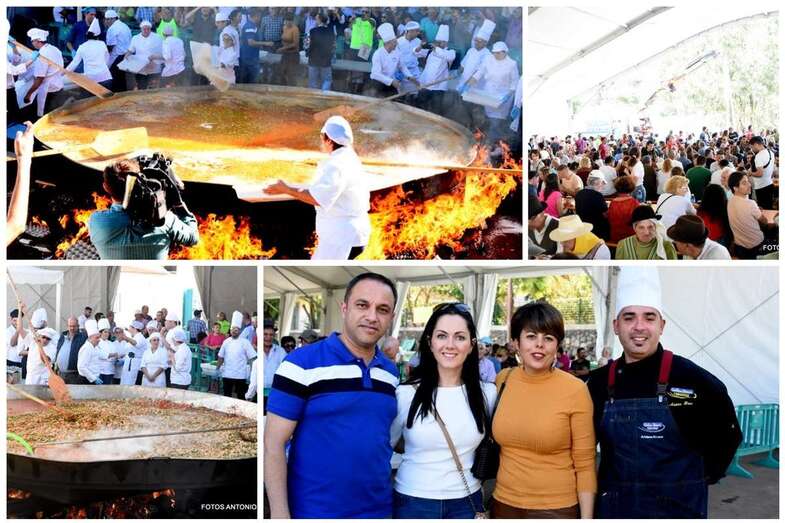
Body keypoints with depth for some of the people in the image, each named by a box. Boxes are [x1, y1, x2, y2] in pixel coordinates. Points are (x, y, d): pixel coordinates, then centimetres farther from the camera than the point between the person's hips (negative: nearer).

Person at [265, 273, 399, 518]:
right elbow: (273, 444, -12)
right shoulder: (303, 363, -11)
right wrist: (280, 513, -15)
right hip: (314, 510, -5)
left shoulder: (391, 373, 6)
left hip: (379, 508, 5)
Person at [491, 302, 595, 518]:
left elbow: (585, 465, -8)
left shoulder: (575, 390, -13)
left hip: (556, 508, -3)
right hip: (503, 503, 3)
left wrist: (586, 518, -9)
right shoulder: (502, 380, -2)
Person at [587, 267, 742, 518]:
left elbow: (726, 434, 2)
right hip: (613, 508, 3)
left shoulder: (690, 377, -11)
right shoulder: (599, 381, -1)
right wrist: (599, 486, 8)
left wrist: (702, 477, 3)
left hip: (678, 507, -3)